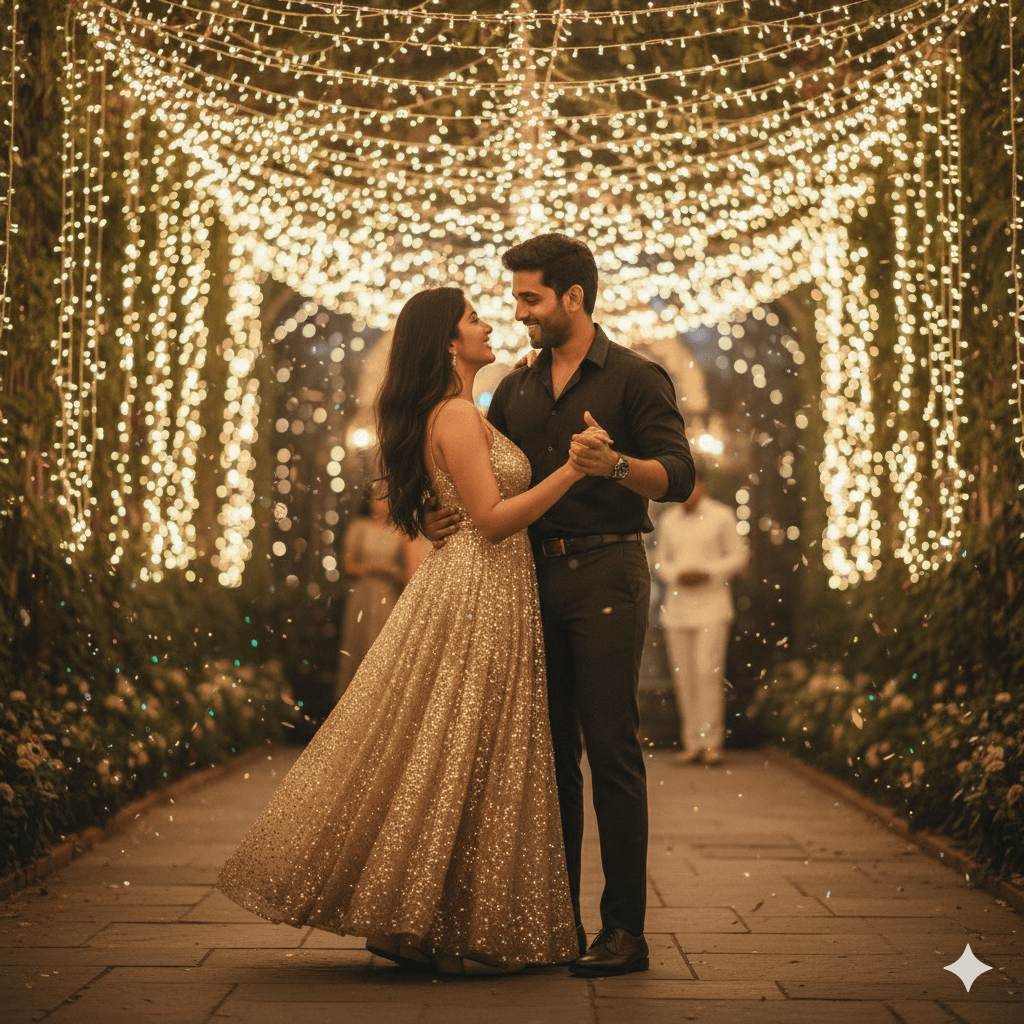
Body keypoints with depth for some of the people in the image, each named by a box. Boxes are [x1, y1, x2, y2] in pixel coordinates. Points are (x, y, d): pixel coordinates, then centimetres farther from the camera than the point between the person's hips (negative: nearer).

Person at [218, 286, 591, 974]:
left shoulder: (455, 414, 16)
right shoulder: (459, 416, -15)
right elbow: (492, 518, -20)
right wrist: (569, 472, -23)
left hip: (469, 592, 10)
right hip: (480, 596, -10)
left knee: (435, 757, 11)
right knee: (461, 762, -4)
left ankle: (407, 922, 17)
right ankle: (455, 935, 4)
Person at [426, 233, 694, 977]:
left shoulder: (635, 378, -1)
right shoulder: (517, 389, 17)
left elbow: (680, 475, -11)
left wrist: (614, 464, -29)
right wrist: (444, 514, 0)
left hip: (606, 574, -6)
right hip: (536, 576, 6)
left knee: (612, 752, -7)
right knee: (549, 750, 7)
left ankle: (625, 930, -4)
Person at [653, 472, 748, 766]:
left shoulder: (722, 516, 1)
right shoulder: (668, 520, 12)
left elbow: (738, 555, 1)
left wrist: (706, 573, -12)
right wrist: (677, 575, -5)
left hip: (711, 604, -4)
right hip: (677, 607, 4)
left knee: (708, 670, -14)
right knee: (683, 676, 2)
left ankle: (711, 742, -8)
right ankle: (691, 744, 8)